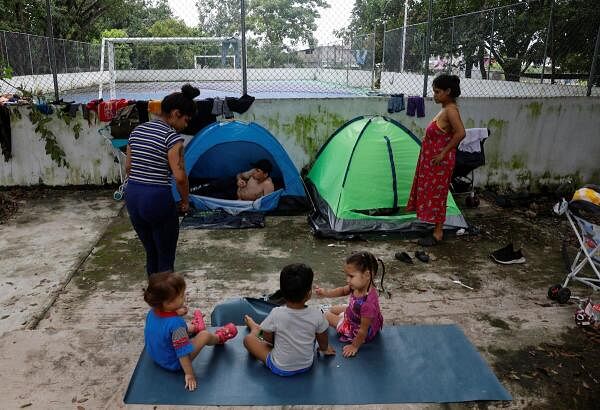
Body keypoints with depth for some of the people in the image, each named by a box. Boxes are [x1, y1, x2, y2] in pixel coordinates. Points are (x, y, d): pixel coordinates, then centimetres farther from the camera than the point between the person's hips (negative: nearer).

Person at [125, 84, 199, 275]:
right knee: (165, 257, 8)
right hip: (157, 198, -7)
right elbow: (179, 176, -17)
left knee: (151, 252, 21)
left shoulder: (137, 131, 10)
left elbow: (128, 167, 14)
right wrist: (185, 200, -2)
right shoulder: (172, 137, -13)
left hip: (132, 196, 8)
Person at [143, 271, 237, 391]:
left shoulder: (152, 312, -16)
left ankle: (195, 328, 57)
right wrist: (189, 374, -21)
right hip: (173, 364, -7)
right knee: (205, 335, 2)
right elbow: (183, 353, -31)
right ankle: (219, 337, 35)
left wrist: (176, 312, 8)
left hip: (155, 356, 7)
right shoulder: (176, 323, -38)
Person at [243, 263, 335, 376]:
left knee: (248, 339, 12)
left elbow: (267, 339, -8)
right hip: (306, 366, 3)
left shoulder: (276, 314, -27)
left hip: (280, 369, -3)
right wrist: (324, 349, 19)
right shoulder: (317, 315, -21)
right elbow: (323, 343, -4)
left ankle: (255, 329, 47)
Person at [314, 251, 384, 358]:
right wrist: (326, 292, -16)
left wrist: (355, 346, -18)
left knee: (327, 315, 15)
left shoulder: (368, 303, -46)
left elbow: (363, 330, -33)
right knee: (333, 309, 25)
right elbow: (343, 291, -1)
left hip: (356, 329, -6)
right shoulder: (359, 285, -23)